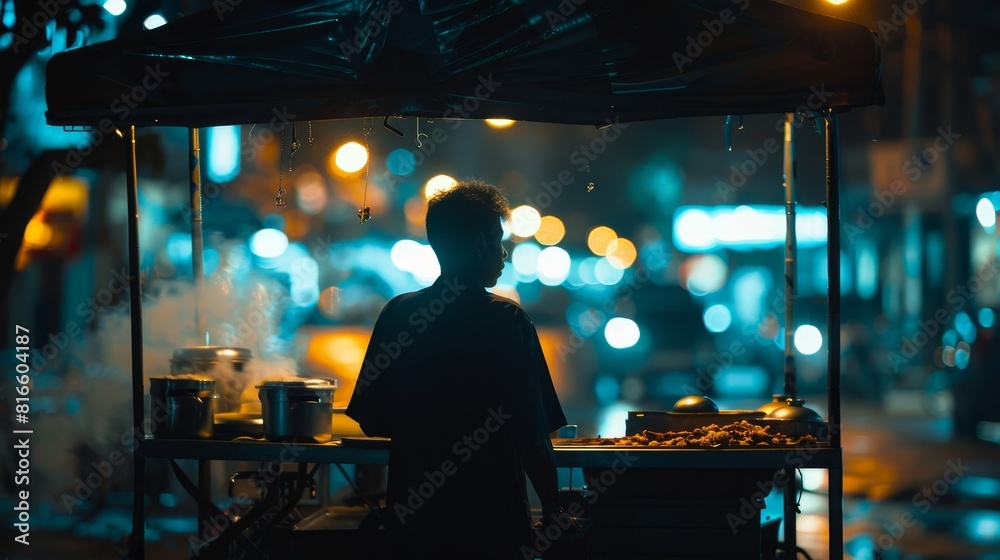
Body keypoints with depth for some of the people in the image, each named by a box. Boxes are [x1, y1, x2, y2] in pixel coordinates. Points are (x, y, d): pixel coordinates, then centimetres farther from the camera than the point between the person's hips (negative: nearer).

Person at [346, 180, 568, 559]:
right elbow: (532, 432, -14)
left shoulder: (398, 313, -1)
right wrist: (552, 507, -1)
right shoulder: (507, 319, -11)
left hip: (412, 514, 4)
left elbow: (372, 421, 4)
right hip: (490, 514, -4)